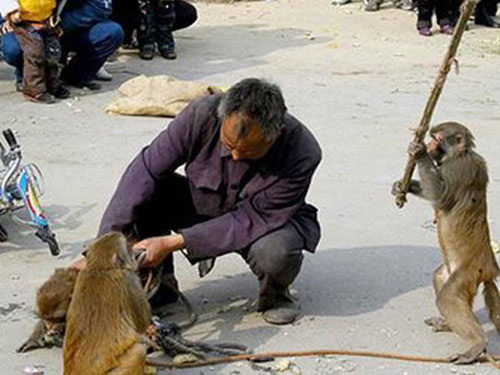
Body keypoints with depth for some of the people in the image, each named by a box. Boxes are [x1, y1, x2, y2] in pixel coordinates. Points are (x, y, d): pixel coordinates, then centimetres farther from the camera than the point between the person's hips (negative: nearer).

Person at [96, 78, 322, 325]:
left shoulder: (302, 154, -33)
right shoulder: (202, 115, -28)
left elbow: (250, 220, -29)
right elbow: (145, 169, -26)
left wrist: (172, 243, -35)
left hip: (265, 219, -2)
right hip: (203, 204, 2)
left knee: (276, 251, -37)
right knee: (143, 194, -25)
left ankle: (274, 294, 0)